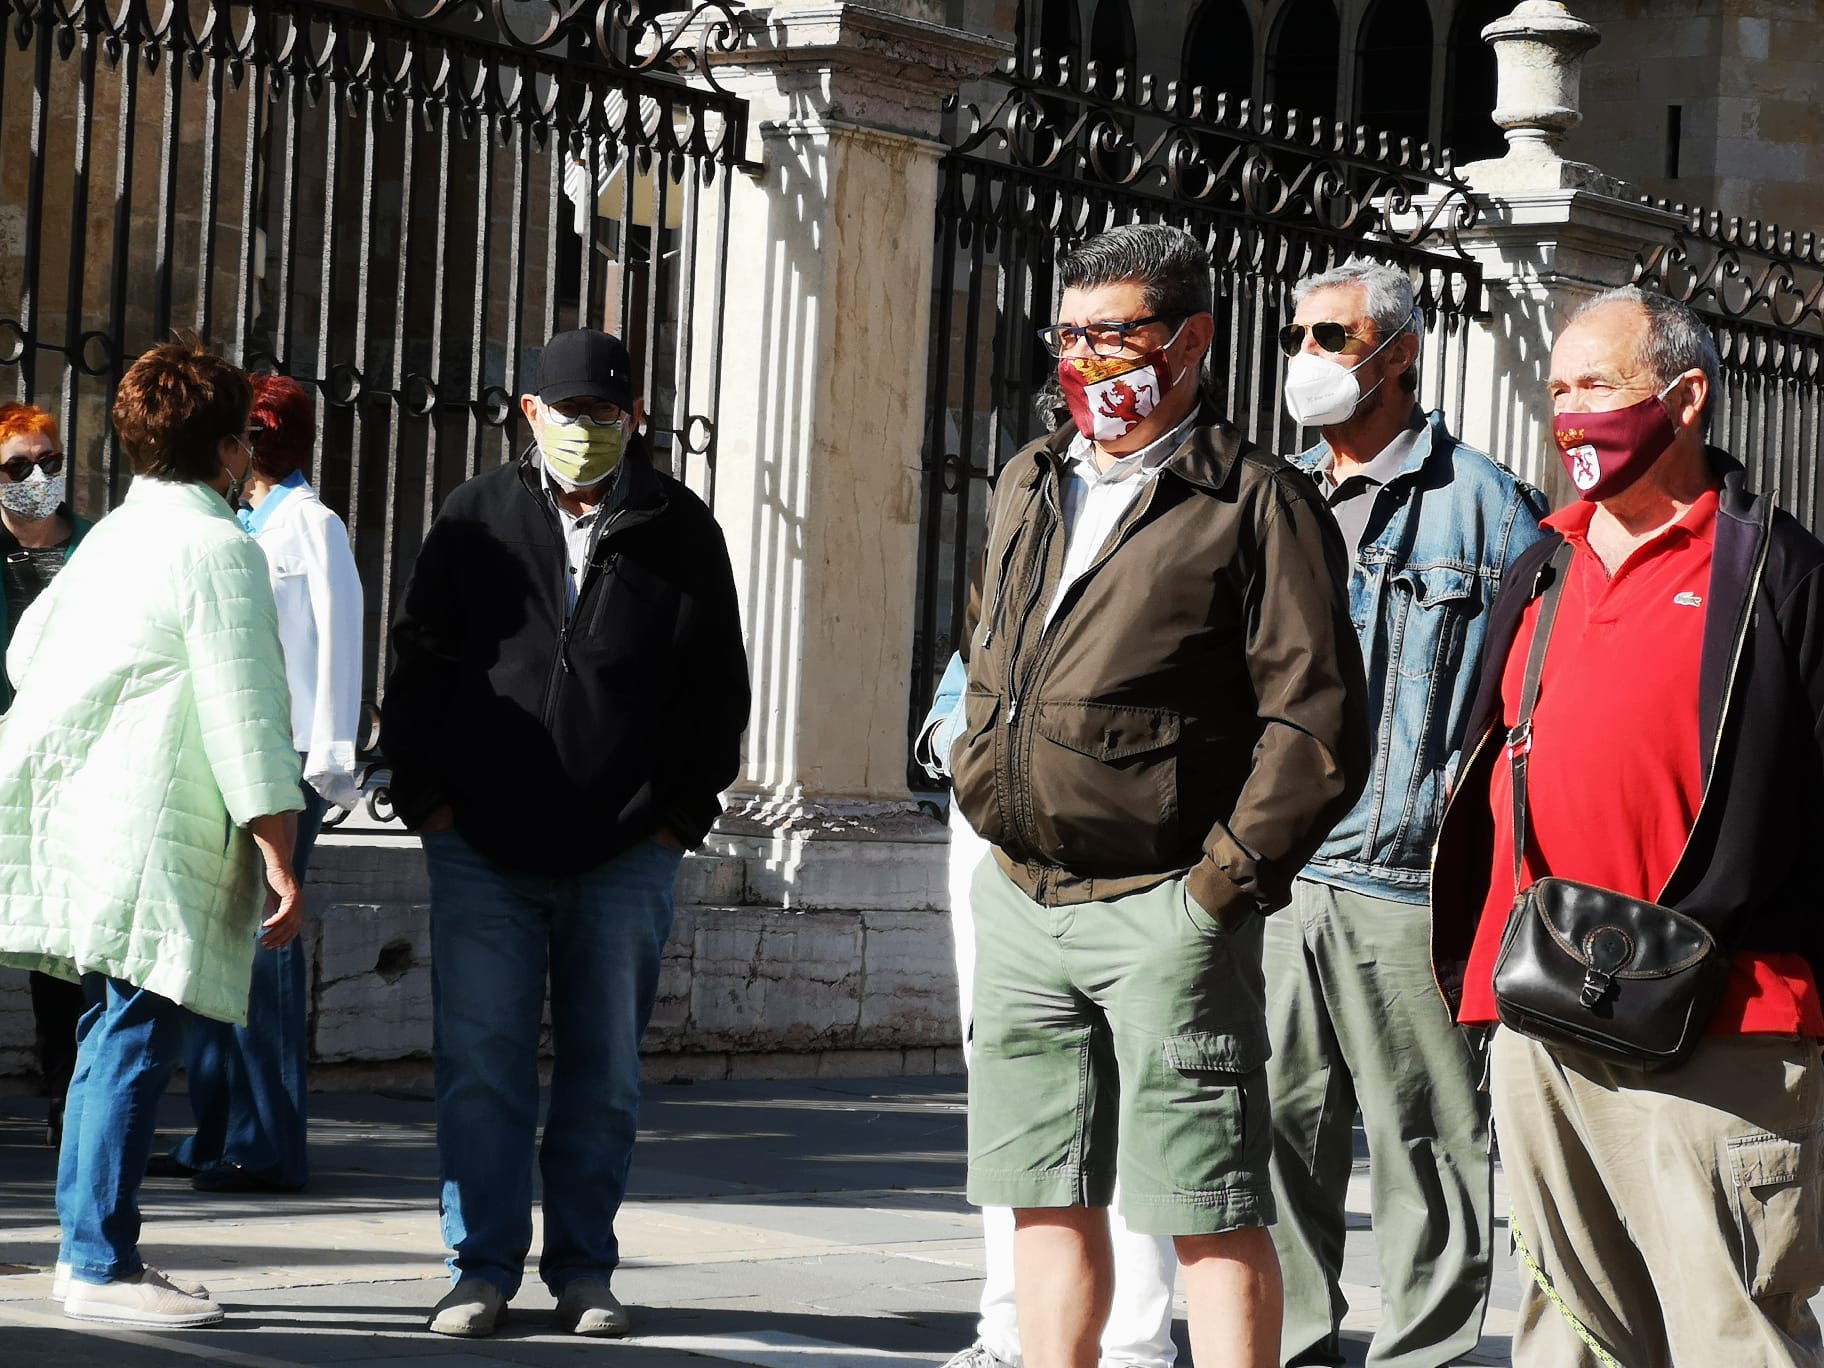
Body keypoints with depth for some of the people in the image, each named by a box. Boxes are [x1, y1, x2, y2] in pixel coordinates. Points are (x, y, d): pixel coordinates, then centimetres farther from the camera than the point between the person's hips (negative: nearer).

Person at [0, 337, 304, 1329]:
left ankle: (90, 1243, 22)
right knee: (138, 1036, -7)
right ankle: (101, 1266, -7)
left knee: (115, 1034, 16)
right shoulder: (218, 549, -11)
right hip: (153, 830, -9)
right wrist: (279, 859, -13)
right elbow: (245, 718, -15)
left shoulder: (112, 536, 16)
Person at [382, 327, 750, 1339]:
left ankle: (582, 1271, 14)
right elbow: (418, 660, 10)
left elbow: (716, 685, 8)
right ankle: (483, 1267, 7)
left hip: (627, 856, 0)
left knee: (604, 1074, 4)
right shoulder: (476, 519, 7)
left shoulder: (680, 532, 5)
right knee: (481, 1066, -1)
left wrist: (681, 814, 1)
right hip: (483, 848, 0)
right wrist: (425, 794, 2)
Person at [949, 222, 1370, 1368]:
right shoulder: (1030, 487, 16)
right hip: (1020, 905, 7)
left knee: (1210, 1214, -6)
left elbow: (1319, 723, -10)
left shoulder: (1258, 503, -6)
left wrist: (1227, 878, -13)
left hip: (1164, 915, -7)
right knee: (1048, 1201, 12)